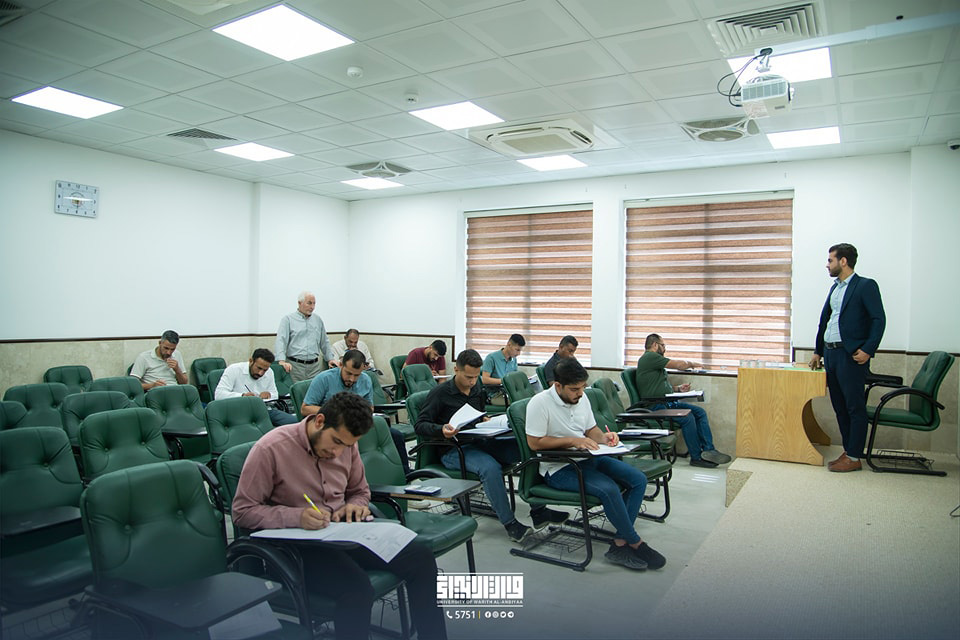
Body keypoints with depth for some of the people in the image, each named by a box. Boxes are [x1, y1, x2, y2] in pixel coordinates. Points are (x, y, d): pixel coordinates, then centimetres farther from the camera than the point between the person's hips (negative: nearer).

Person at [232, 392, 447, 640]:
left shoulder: (346, 446, 4)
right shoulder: (270, 449, -14)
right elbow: (242, 511, -11)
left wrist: (355, 506, -5)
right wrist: (296, 517, -24)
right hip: (298, 543, -5)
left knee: (421, 557, -14)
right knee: (358, 589, -34)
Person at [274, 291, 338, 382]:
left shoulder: (317, 320, 16)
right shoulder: (288, 319, 2)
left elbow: (324, 342, 24)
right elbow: (281, 341, -9)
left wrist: (330, 358, 15)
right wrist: (282, 361, -23)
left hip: (315, 366, 4)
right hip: (294, 365, -3)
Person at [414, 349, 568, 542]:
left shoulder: (478, 389, 14)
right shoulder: (440, 393, -5)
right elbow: (420, 425, -7)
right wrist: (441, 430, -26)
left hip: (479, 442, 7)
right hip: (453, 450, -6)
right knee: (490, 467, -36)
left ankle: (538, 511, -11)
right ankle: (509, 524, -23)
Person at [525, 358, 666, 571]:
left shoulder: (581, 398, 8)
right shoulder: (539, 403, -15)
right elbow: (534, 442, -17)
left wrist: (603, 437, -5)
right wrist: (572, 441, -18)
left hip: (587, 459, 8)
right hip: (558, 468, -8)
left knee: (638, 479, -8)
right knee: (608, 489, -29)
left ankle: (620, 545, -11)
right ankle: (635, 544, -8)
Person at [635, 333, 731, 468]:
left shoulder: (654, 359, 23)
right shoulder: (649, 357, -10)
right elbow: (678, 365, -10)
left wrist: (677, 388, 12)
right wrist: (692, 364, 9)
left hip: (668, 402, 11)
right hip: (656, 406, -11)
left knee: (700, 412, -3)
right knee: (688, 417, -27)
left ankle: (708, 450, -11)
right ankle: (696, 458, -15)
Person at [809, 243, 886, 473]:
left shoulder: (866, 286, -6)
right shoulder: (835, 287, 18)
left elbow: (879, 319, -12)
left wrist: (868, 350, -20)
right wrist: (818, 351, 23)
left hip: (850, 355, -8)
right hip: (830, 353, 8)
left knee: (855, 408, -2)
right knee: (839, 407, 12)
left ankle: (854, 458, 4)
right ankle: (848, 451, 21)